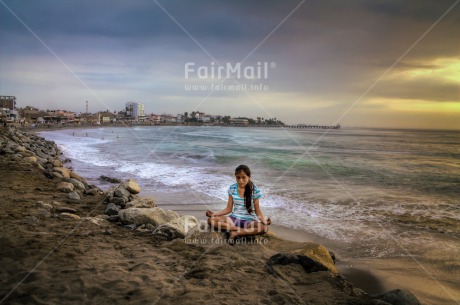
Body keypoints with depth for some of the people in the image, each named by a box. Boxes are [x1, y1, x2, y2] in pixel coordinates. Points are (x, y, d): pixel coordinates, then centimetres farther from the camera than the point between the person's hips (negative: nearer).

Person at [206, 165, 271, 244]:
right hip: (234, 218, 3)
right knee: (211, 220, -21)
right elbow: (229, 209, 5)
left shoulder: (255, 190, -8)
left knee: (264, 227, -35)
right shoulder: (232, 188, -1)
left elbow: (257, 210, -3)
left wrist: (264, 220, -23)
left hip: (249, 220, -2)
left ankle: (235, 233, -26)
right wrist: (215, 214, -9)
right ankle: (241, 229, -24)